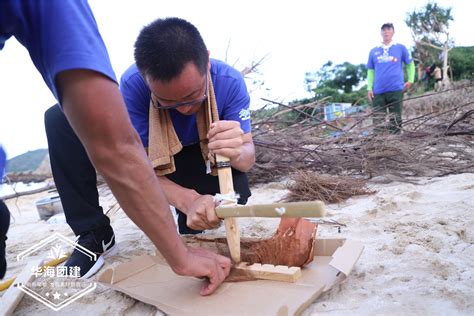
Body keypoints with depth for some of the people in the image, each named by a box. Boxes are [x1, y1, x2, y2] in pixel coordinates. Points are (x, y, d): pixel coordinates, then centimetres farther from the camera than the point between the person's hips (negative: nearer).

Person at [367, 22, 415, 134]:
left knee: (395, 120, 1)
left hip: (396, 89, -1)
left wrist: (410, 80, 6)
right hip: (378, 91, 2)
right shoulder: (373, 51, 12)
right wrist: (369, 88, 4)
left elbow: (410, 64, 17)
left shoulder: (401, 48, 8)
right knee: (378, 122, 1)